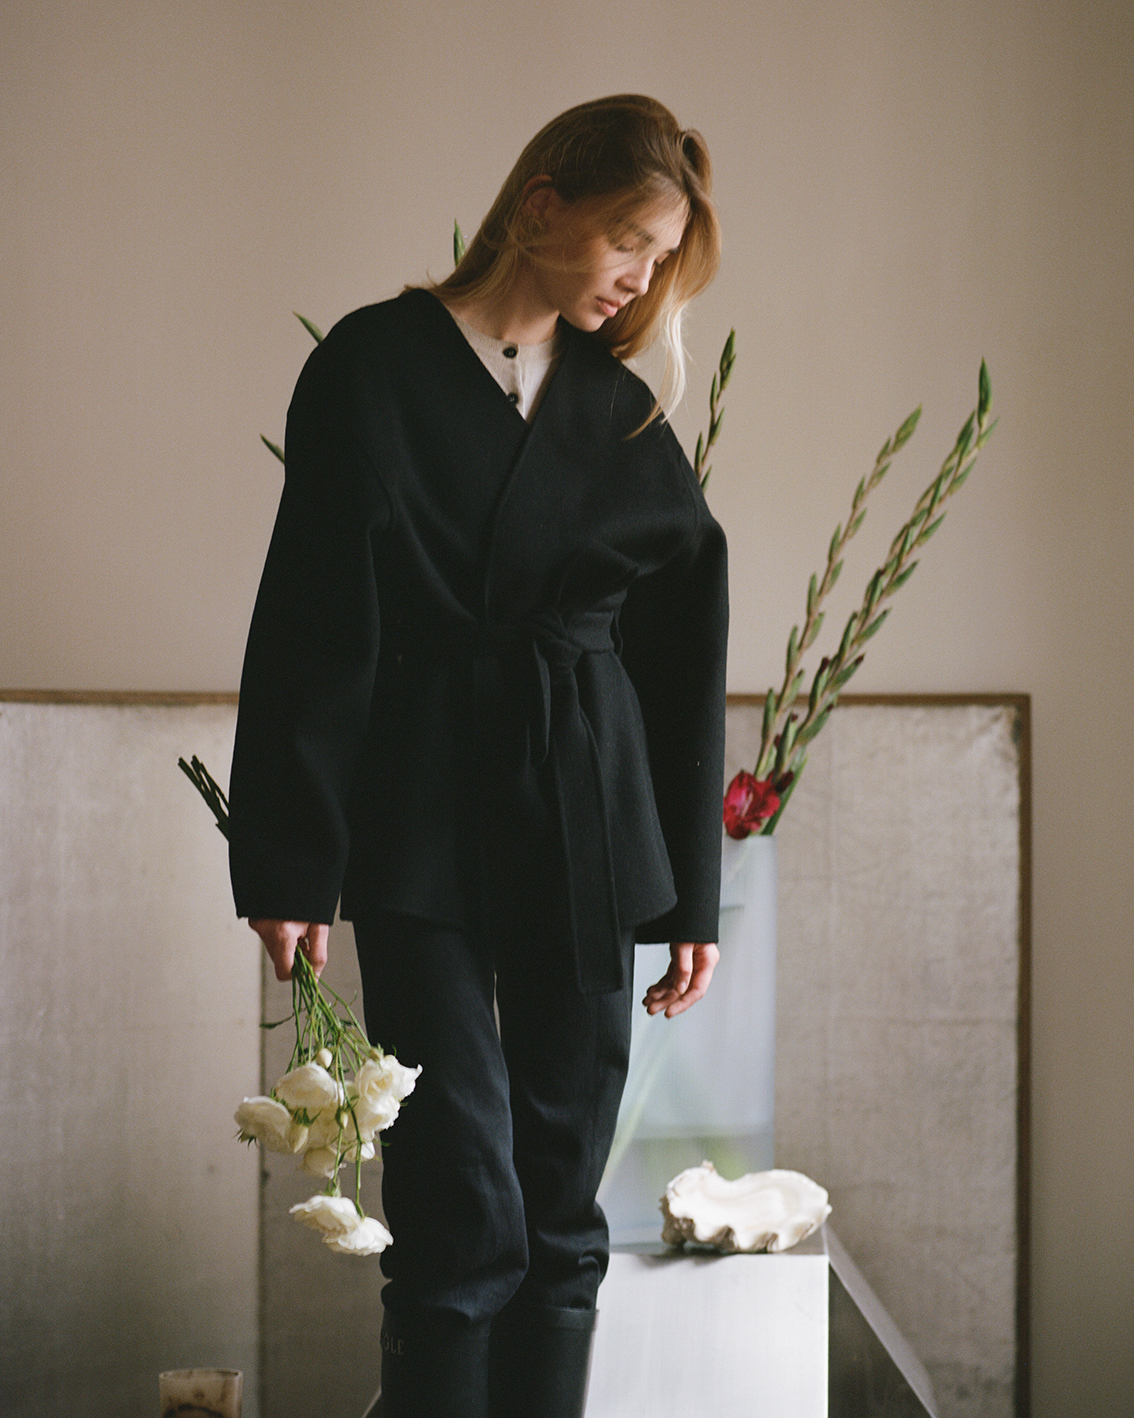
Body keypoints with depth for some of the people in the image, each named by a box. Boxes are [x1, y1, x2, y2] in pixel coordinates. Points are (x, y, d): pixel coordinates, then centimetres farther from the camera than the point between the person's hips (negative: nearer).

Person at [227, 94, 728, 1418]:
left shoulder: (628, 414, 11)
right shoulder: (374, 365, -1)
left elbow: (682, 657, 13)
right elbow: (311, 617, -5)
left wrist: (691, 891, 10)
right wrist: (288, 863, -10)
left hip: (585, 824, 4)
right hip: (423, 820, -4)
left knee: (562, 1210, 7)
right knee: (466, 1211, -8)